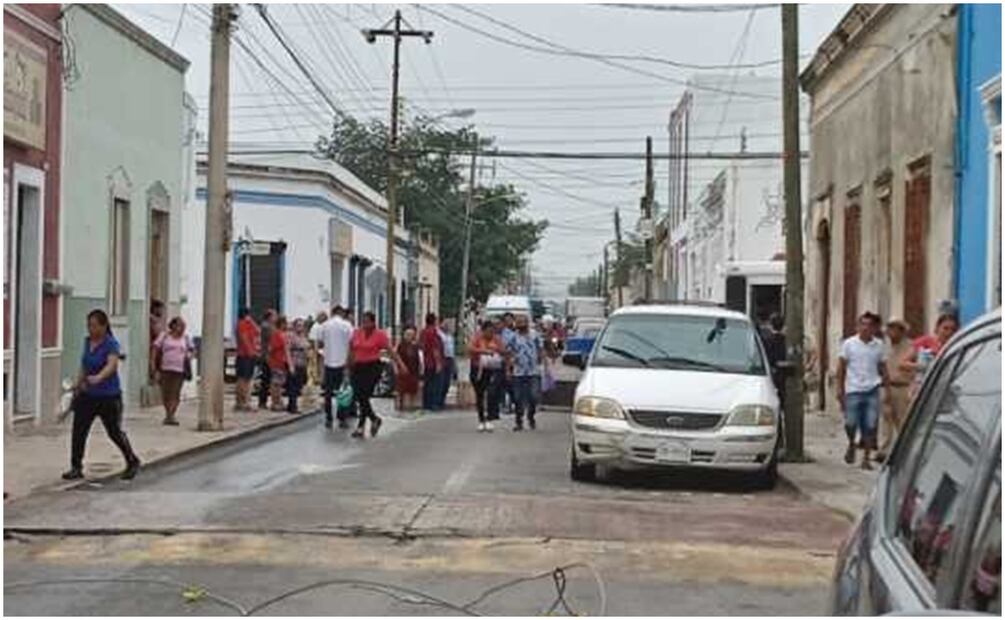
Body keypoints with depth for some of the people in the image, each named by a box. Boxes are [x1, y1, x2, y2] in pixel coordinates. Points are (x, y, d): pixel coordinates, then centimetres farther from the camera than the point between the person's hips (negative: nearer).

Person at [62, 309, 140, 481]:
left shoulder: (111, 344, -16)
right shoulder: (87, 341, 4)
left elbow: (112, 365, -34)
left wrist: (98, 378, -51)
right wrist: (79, 385, 23)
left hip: (108, 396, -6)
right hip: (88, 396, 6)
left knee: (115, 432, 5)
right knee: (78, 431, -2)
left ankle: (133, 462, 25)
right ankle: (76, 468, 7)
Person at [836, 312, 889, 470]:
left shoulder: (878, 345, 6)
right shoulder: (849, 344, 1)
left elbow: (882, 366, 15)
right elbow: (841, 367, 5)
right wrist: (840, 388, 0)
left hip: (872, 391, 1)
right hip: (853, 390, -1)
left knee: (870, 426, -1)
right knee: (851, 423, -7)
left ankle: (866, 458, 9)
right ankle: (851, 445, 24)